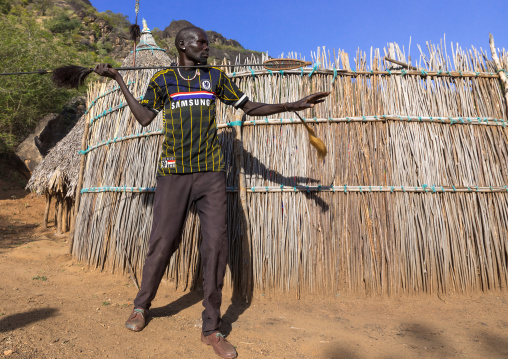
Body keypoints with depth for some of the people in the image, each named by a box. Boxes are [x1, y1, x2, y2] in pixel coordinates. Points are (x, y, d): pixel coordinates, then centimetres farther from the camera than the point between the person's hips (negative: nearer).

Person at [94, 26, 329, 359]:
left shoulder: (216, 76, 15)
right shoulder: (163, 79, 12)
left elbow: (250, 107, 15)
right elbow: (144, 117, 11)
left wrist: (293, 105, 7)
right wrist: (119, 79, 11)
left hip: (211, 173, 1)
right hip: (173, 173, -1)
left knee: (216, 245, -3)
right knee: (163, 242, 3)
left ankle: (212, 328, 11)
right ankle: (142, 305, 31)